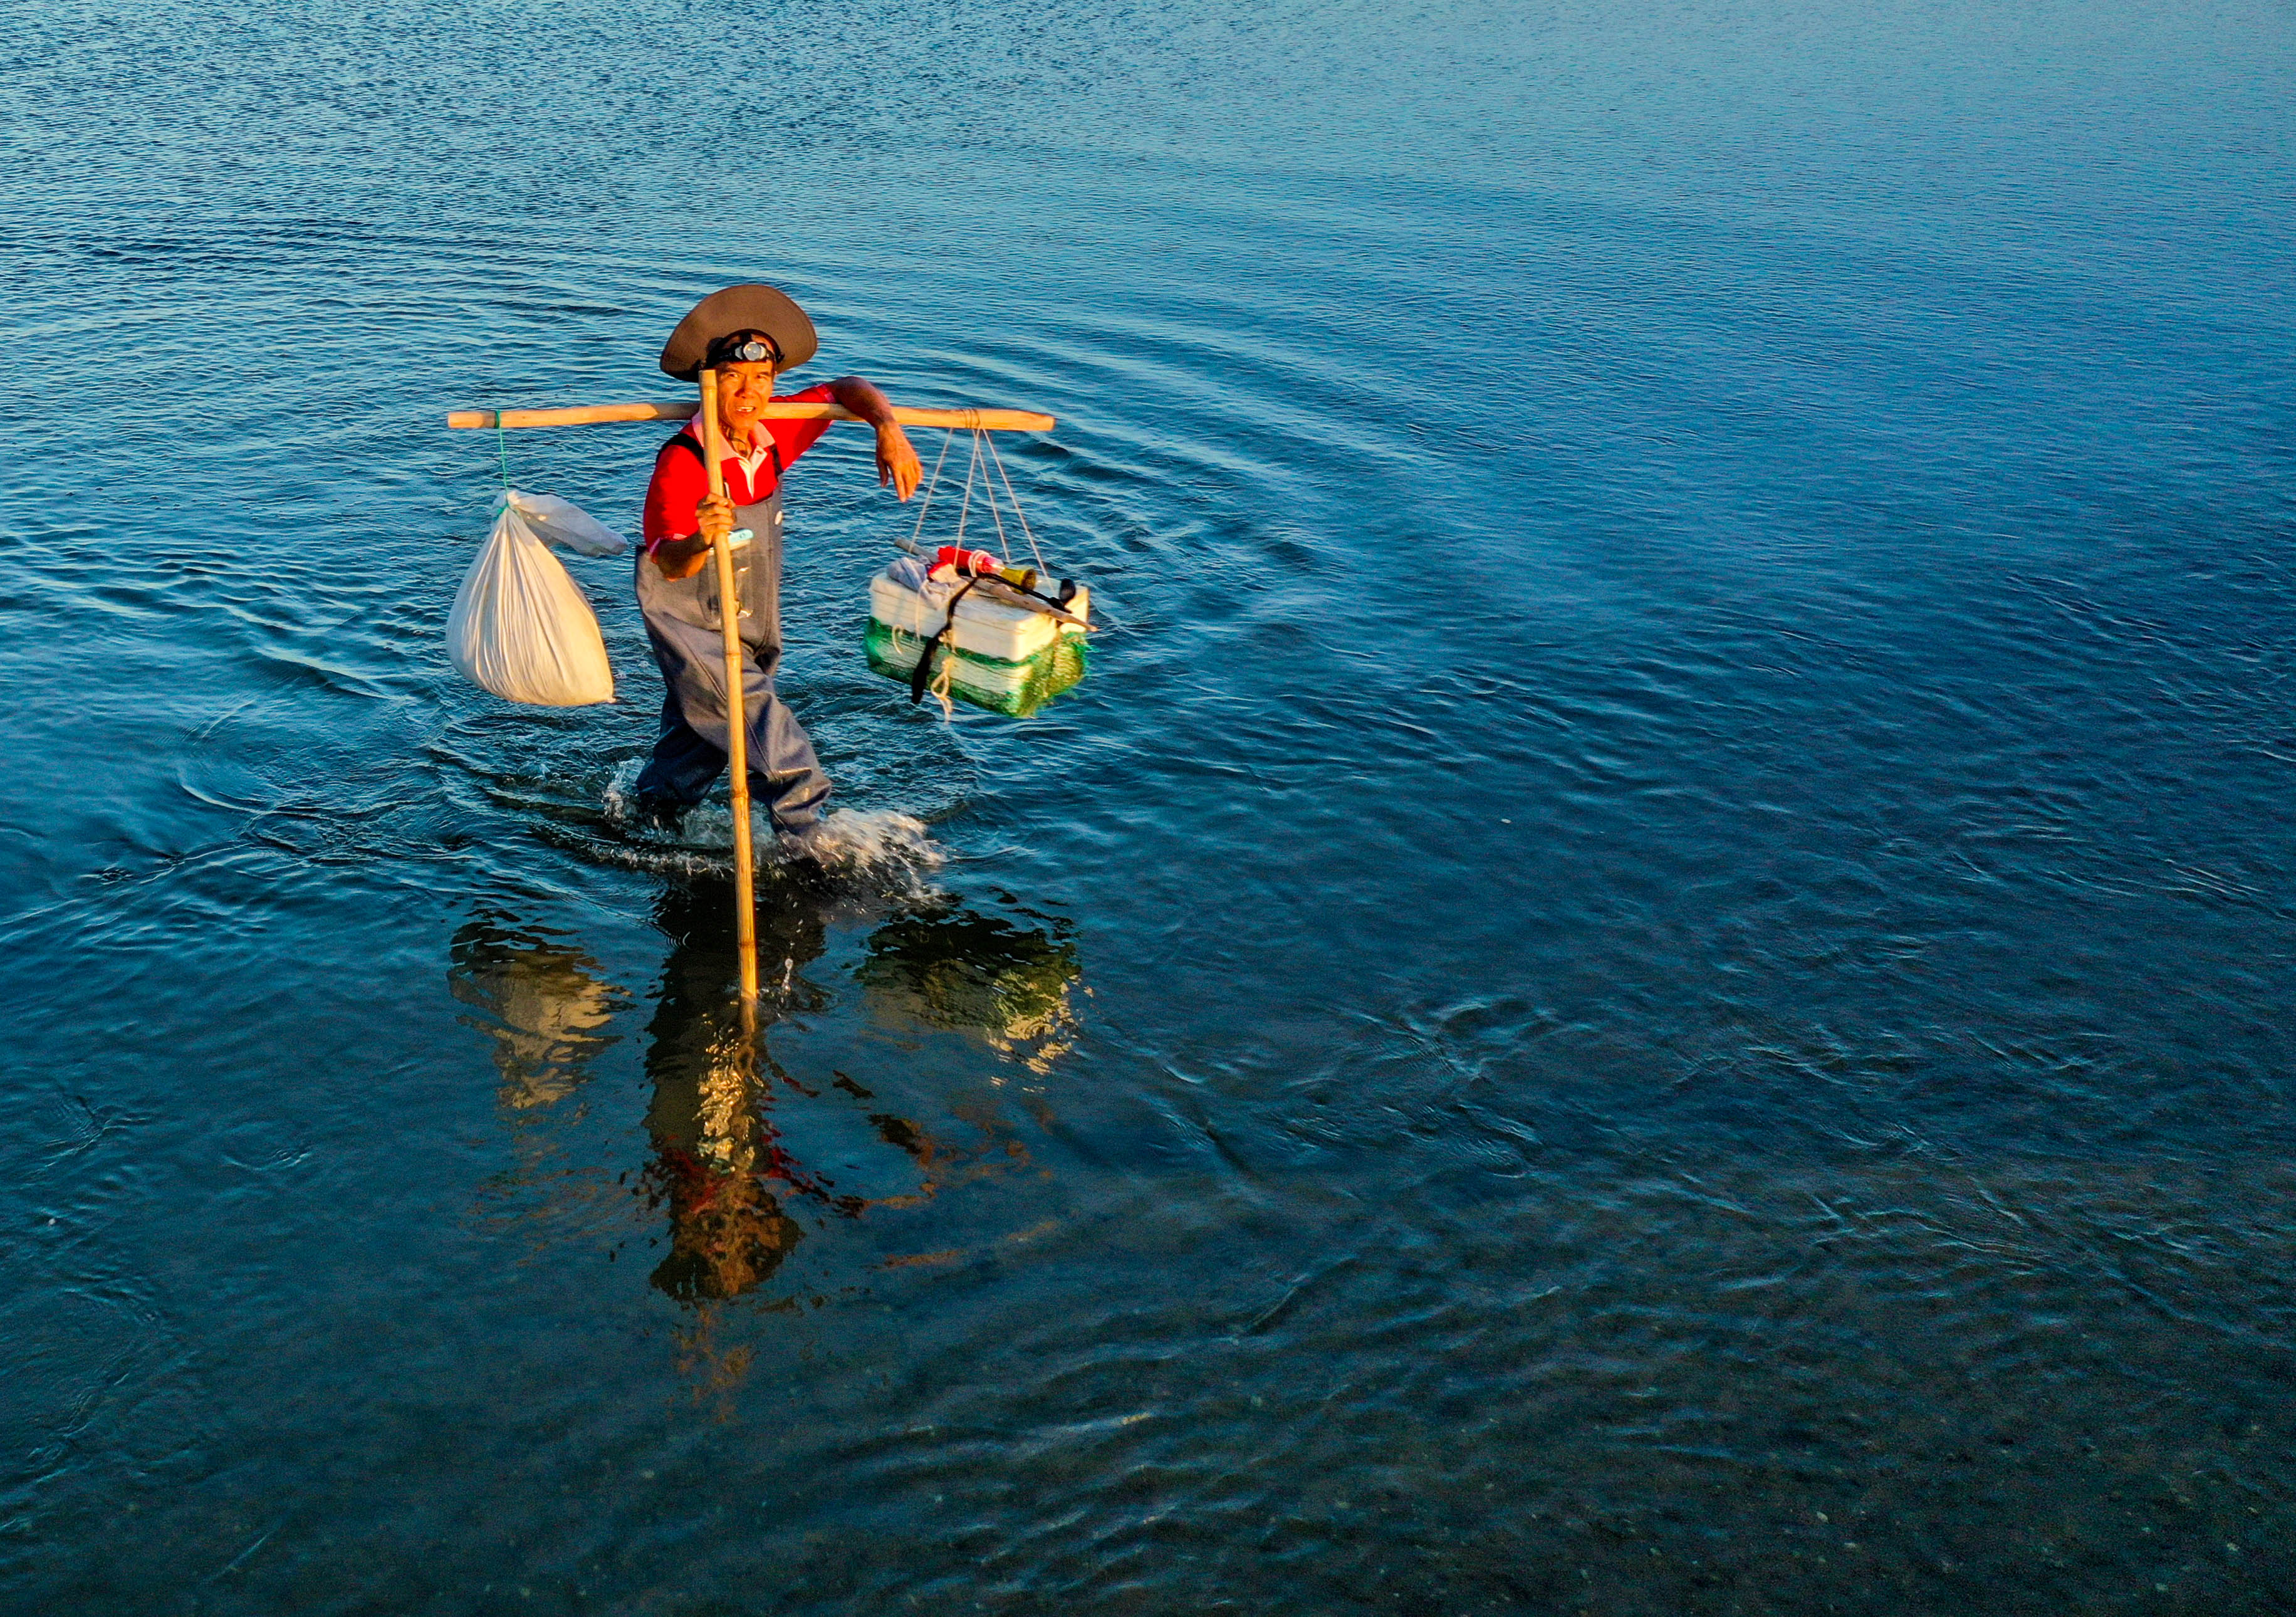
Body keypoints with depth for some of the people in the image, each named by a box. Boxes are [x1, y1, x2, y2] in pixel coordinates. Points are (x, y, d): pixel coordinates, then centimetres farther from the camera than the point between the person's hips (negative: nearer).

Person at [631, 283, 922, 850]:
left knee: (704, 729, 23)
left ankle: (653, 813, 46)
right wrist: (702, 541, -60)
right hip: (690, 621, -7)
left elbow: (846, 389, 1)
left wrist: (889, 431, -19)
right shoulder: (682, 464, -30)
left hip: (753, 620, 7)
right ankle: (806, 842, 10)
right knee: (768, 733, -8)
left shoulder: (775, 433, -12)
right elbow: (670, 565, -37)